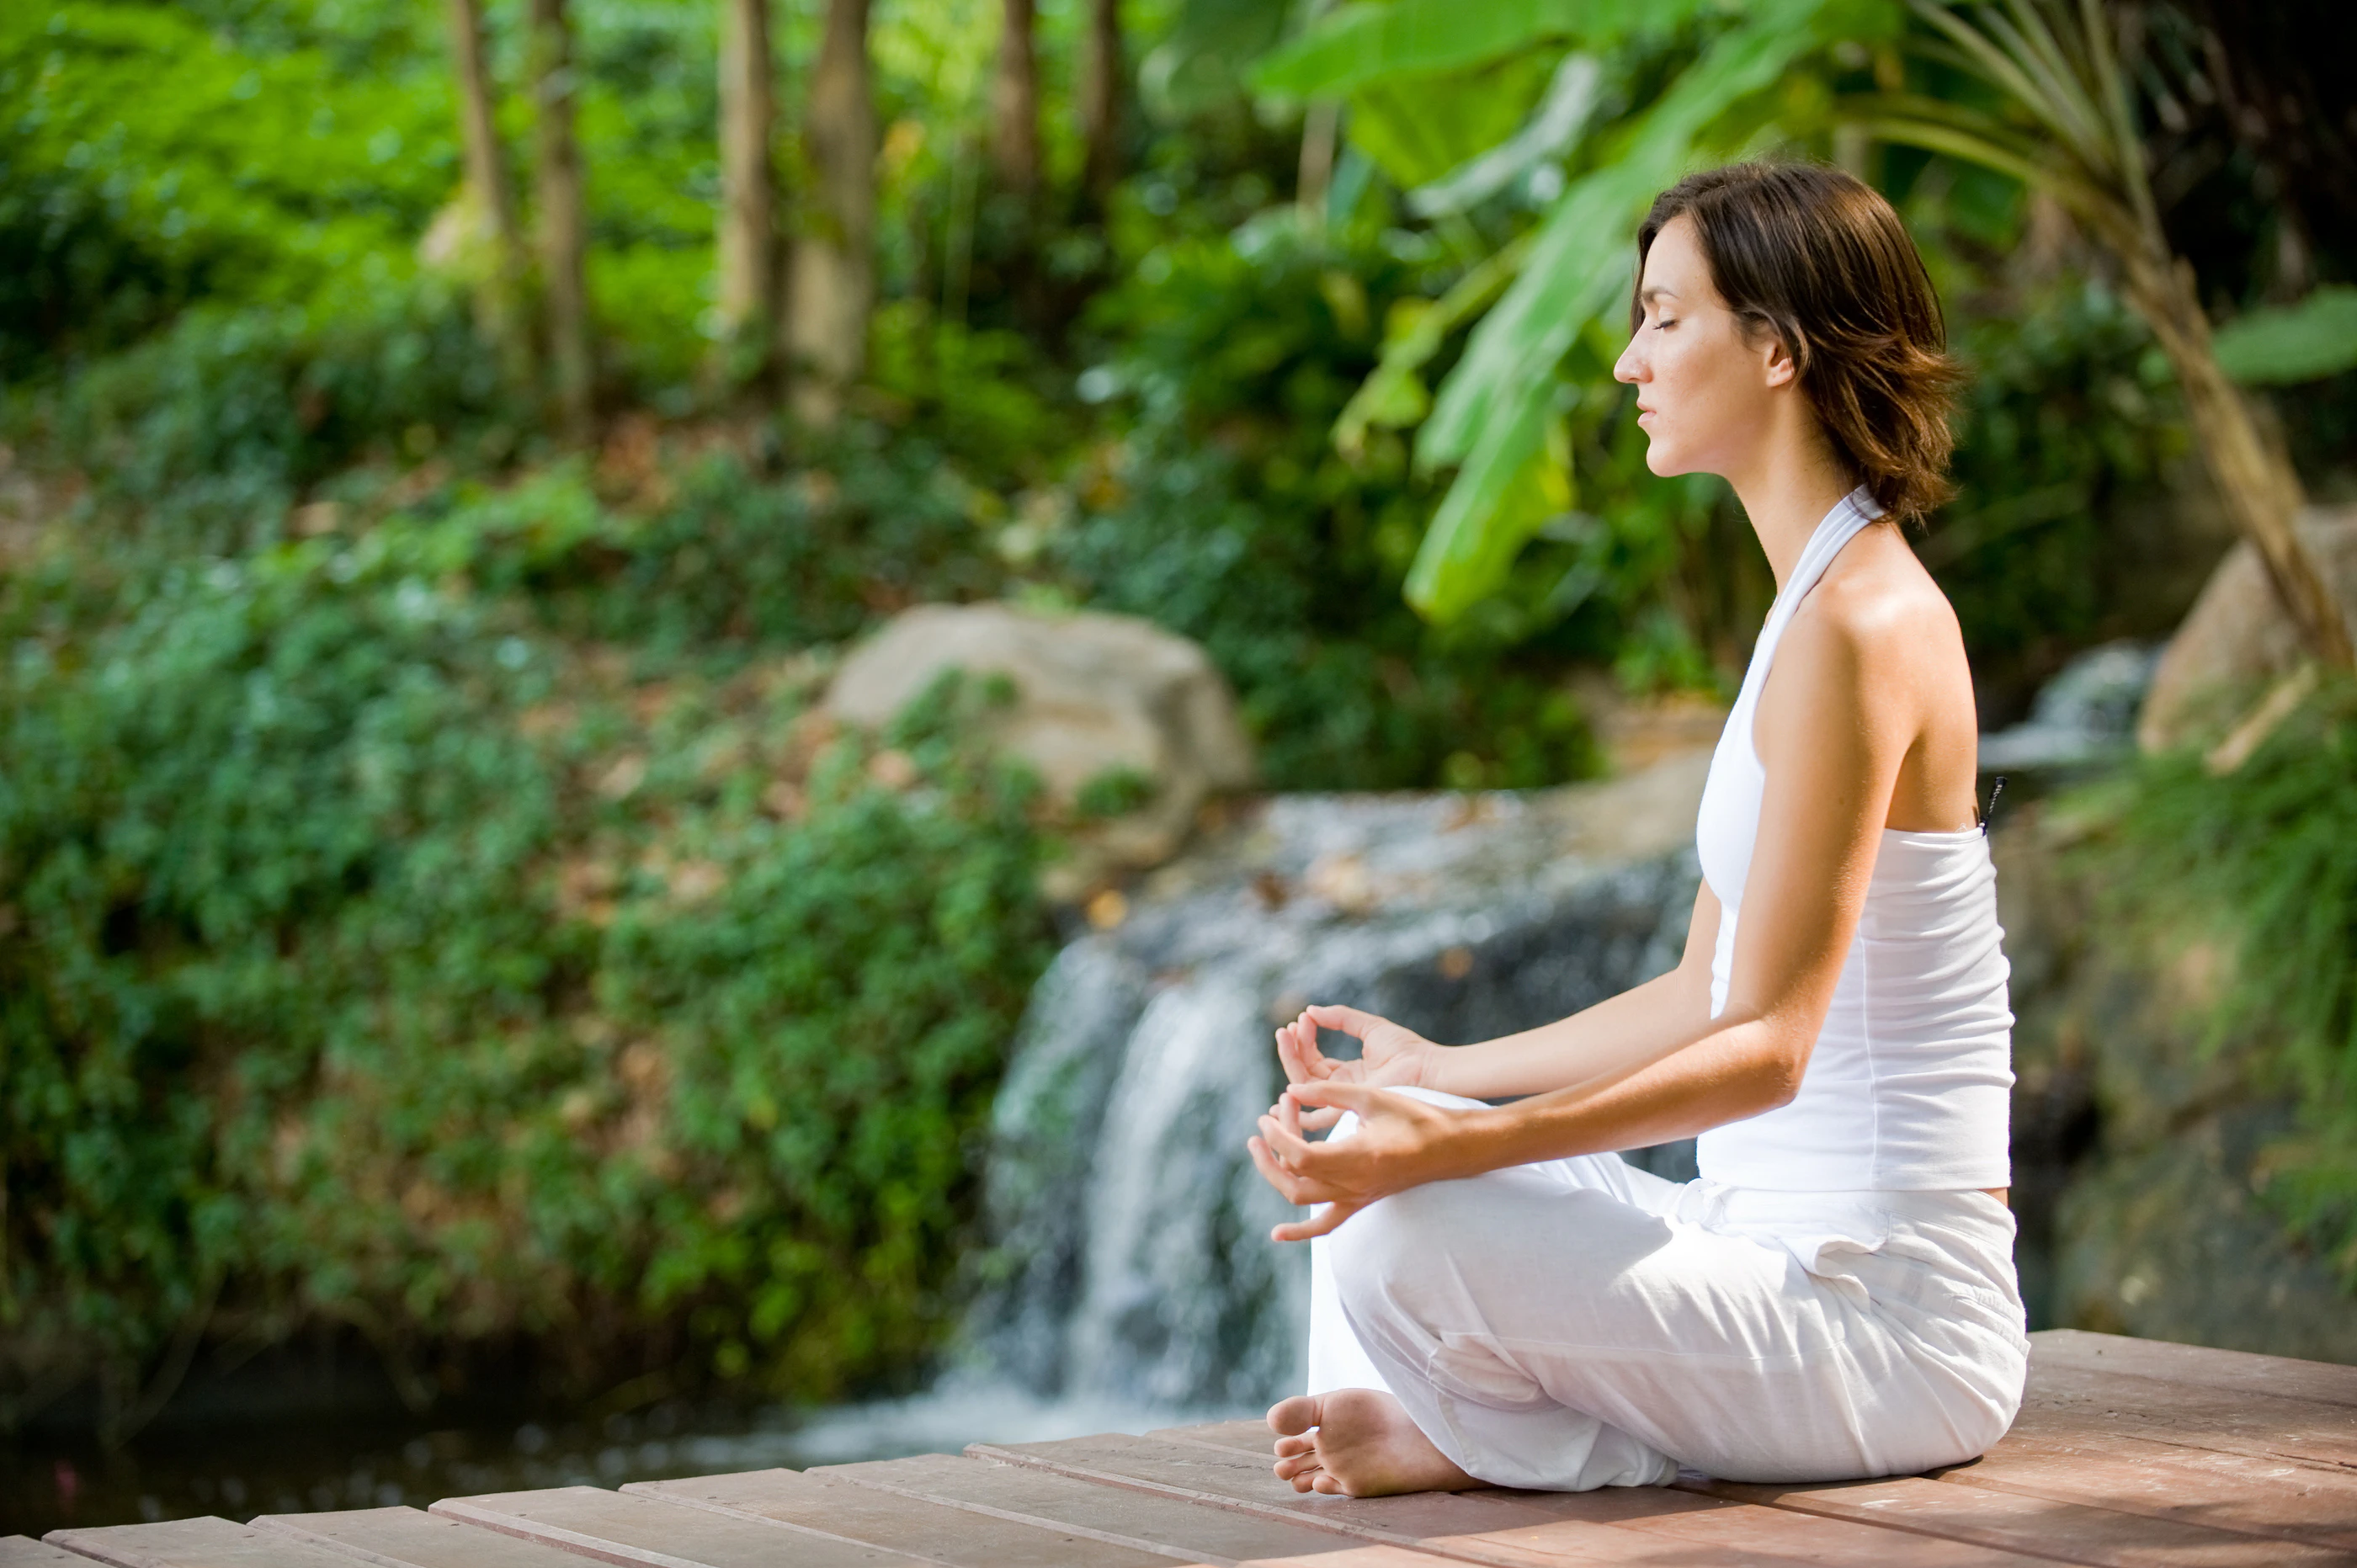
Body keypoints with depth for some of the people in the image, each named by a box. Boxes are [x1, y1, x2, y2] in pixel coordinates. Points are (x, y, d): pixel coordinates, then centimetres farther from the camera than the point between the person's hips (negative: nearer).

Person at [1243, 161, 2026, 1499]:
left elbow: (1766, 1046, -24)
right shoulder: (1826, 602, 13)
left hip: (1887, 1313, -10)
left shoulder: (1857, 630, -19)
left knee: (1399, 1238, -24)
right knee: (1371, 1171, 14)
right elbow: (1705, 997, 17)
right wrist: (1441, 1073, 18)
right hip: (1779, 1240, 10)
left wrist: (1447, 1148, -31)